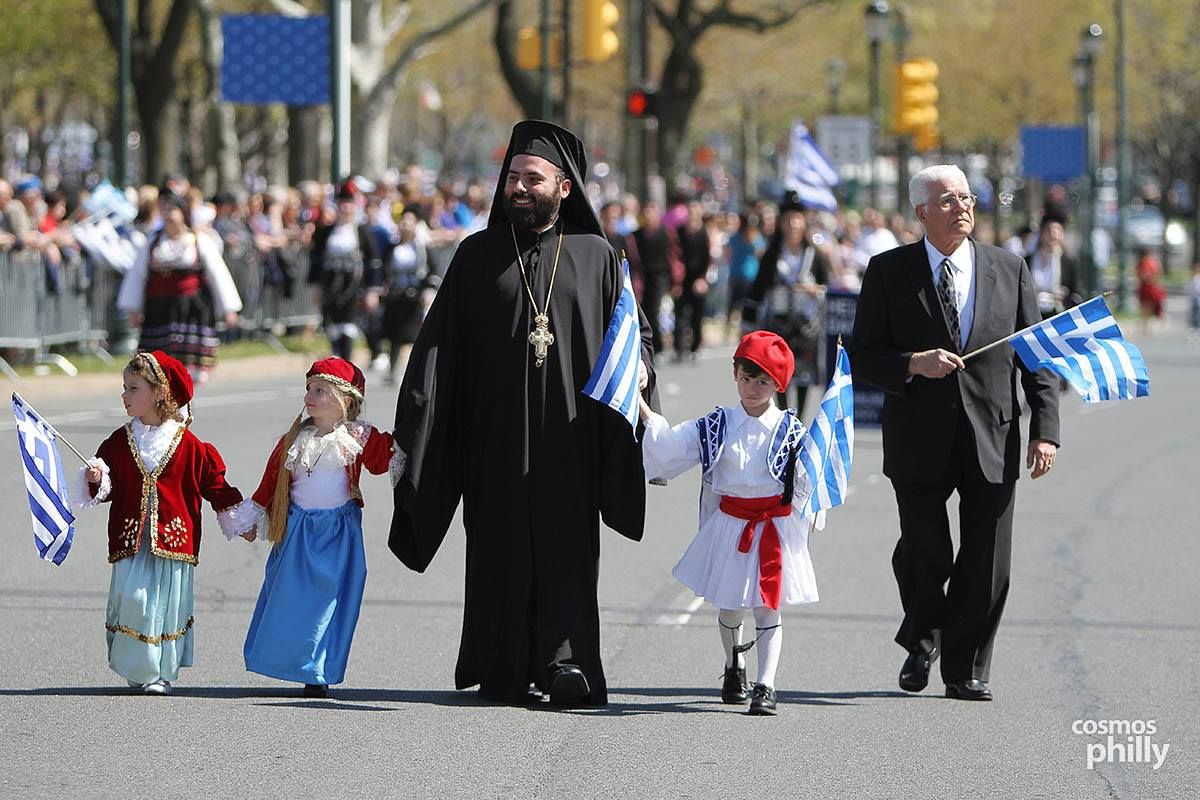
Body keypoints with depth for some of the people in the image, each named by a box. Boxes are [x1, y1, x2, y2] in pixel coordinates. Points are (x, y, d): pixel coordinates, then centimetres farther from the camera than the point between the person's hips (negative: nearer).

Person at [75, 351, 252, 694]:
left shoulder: (190, 446, 0)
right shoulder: (119, 442, 7)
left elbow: (215, 485, 6)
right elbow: (107, 488, 10)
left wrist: (240, 523, 8)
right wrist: (96, 479, -13)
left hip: (173, 537, -1)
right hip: (131, 537, 2)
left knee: (167, 602, -1)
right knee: (132, 598, -9)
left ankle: (162, 674, 9)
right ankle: (137, 669, 4)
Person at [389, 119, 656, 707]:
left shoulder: (594, 256, 8)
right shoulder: (477, 256, 8)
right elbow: (439, 346, 4)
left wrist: (636, 368, -14)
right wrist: (412, 426, -6)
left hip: (568, 433, -1)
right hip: (496, 432, 1)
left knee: (566, 547, -8)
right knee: (500, 550, 3)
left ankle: (566, 660, -15)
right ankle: (503, 673, 10)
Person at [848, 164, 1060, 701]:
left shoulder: (1009, 270, 8)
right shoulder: (889, 272, 3)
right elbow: (861, 357, 2)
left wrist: (1045, 431, -3)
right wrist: (914, 364, -16)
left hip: (992, 439, 2)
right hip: (921, 441, -1)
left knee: (986, 561, 0)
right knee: (925, 554, -5)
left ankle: (966, 671, 15)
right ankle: (922, 640, 25)